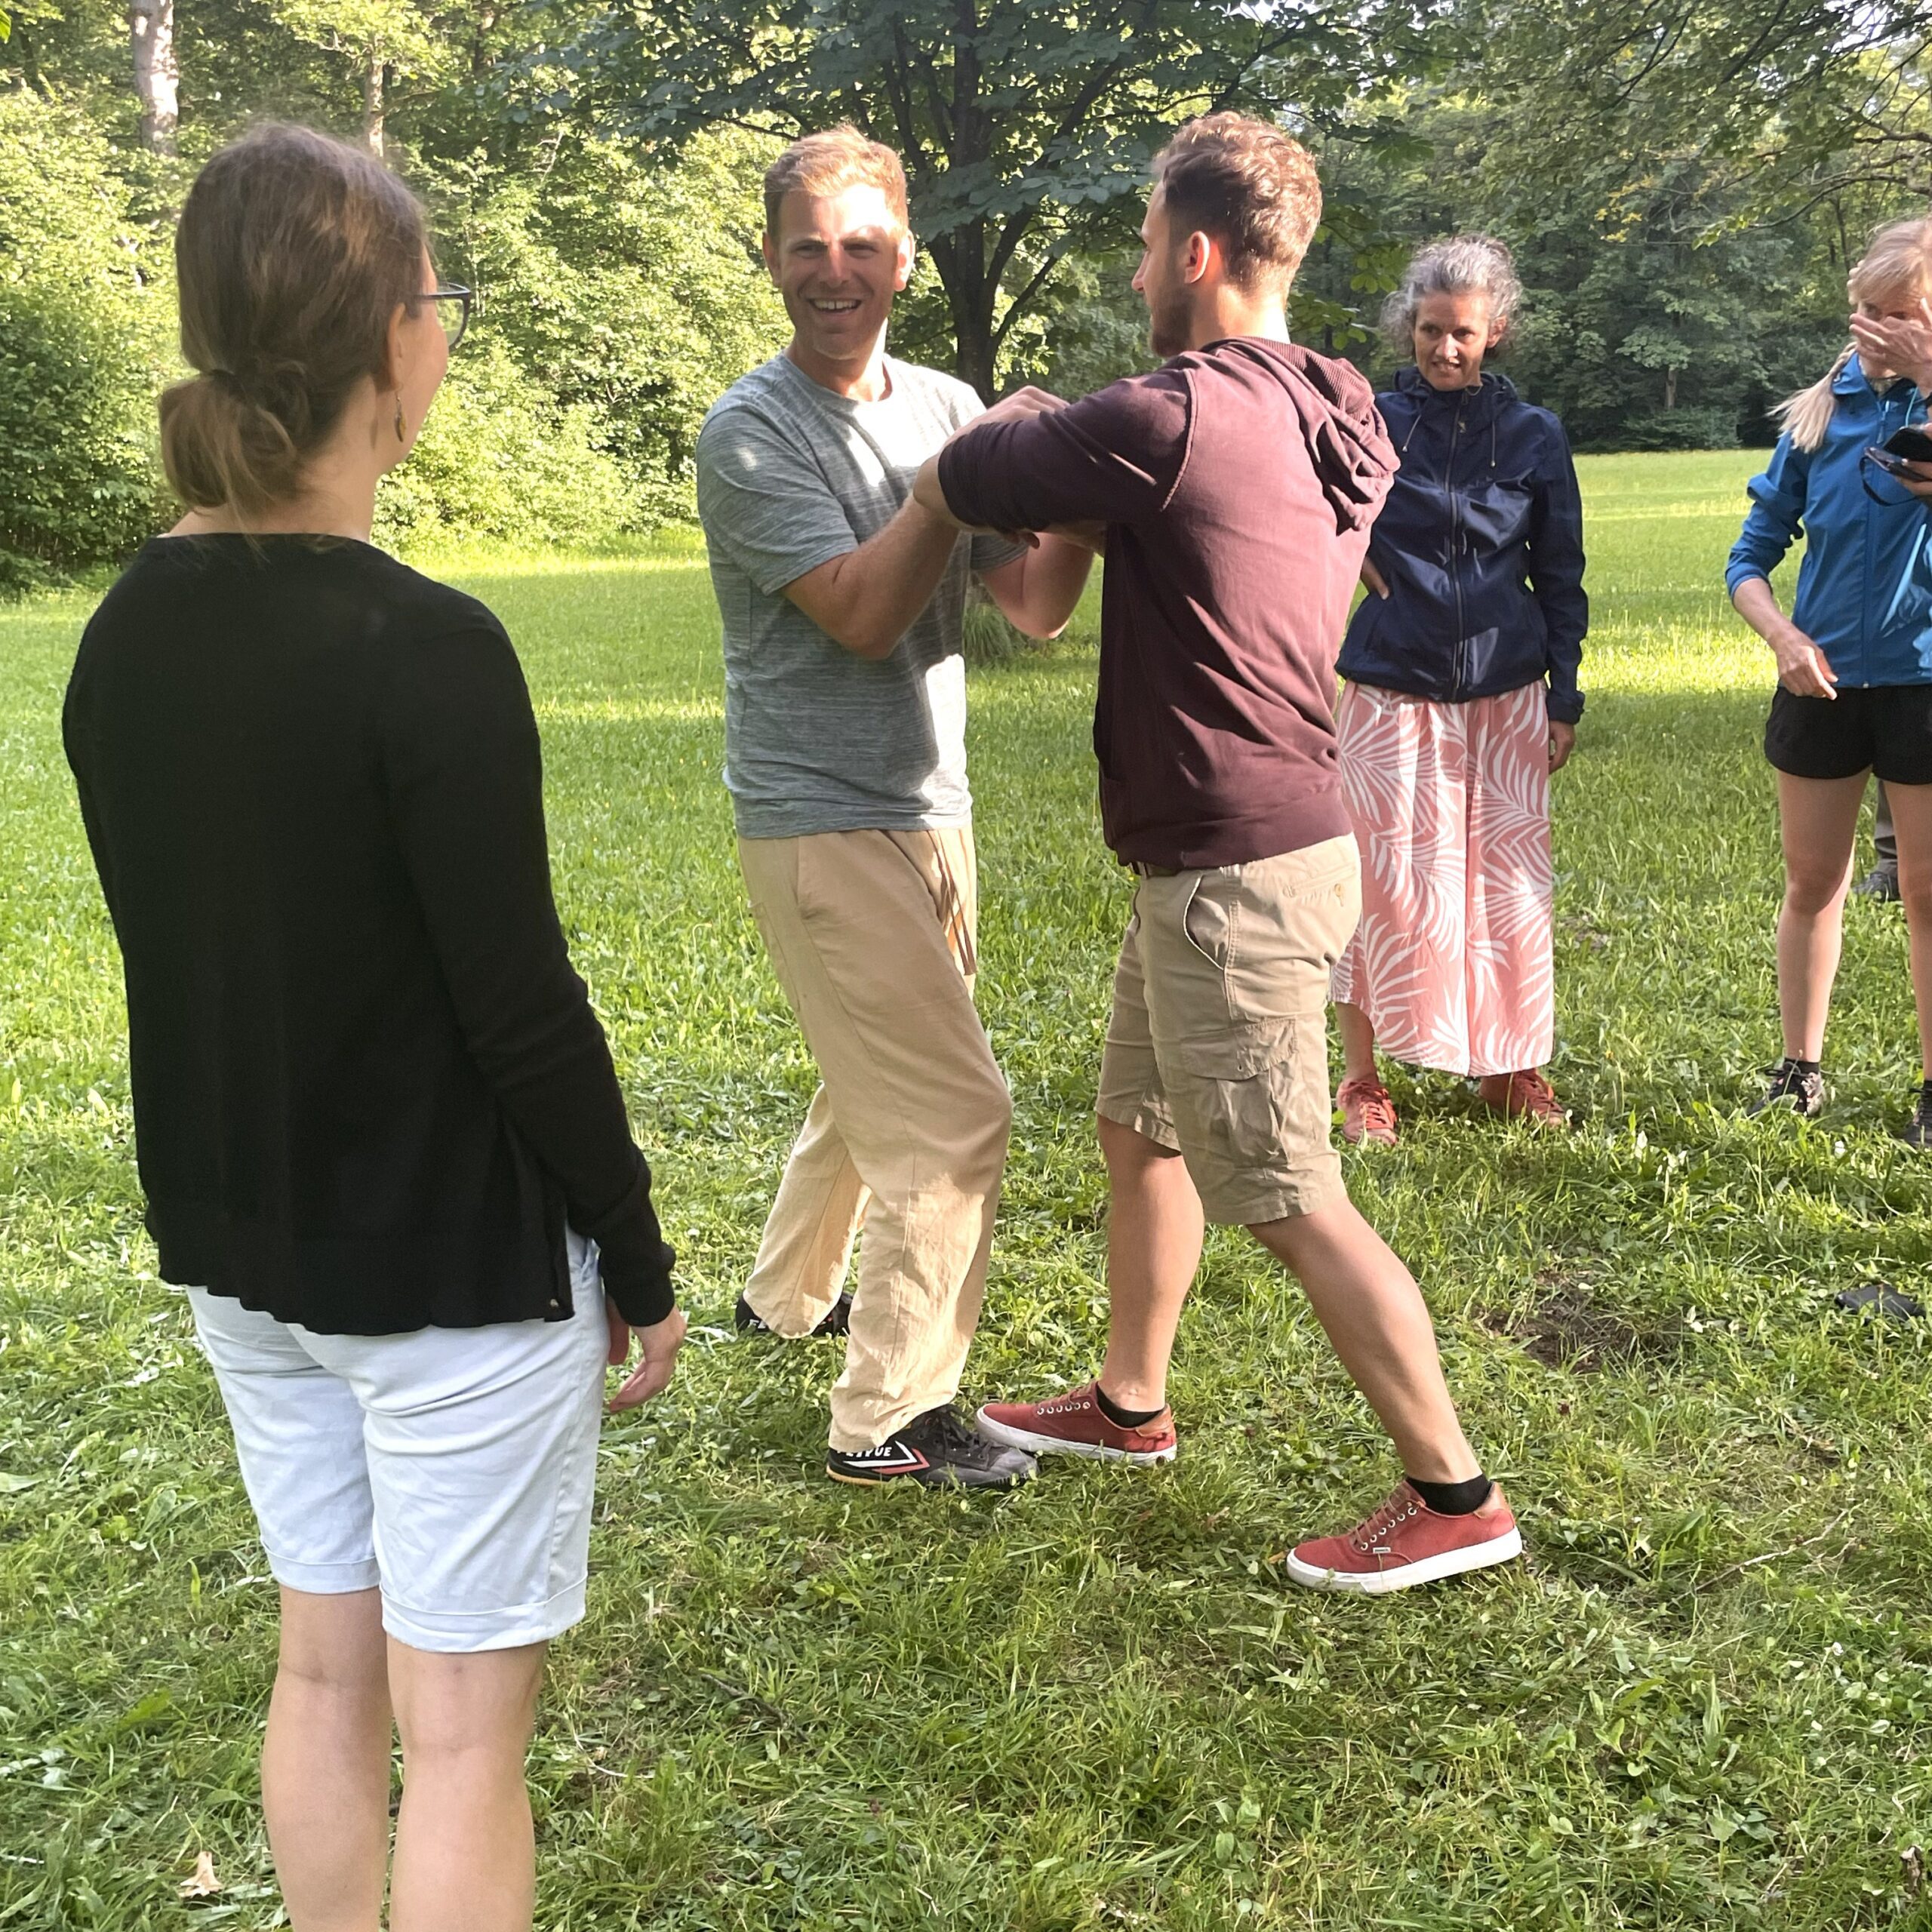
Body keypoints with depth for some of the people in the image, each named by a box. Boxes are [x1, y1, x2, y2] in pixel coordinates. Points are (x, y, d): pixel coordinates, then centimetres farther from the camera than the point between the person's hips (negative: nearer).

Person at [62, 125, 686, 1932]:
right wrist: (639, 1262, -6)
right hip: (453, 1259, -7)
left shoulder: (122, 635, -2)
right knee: (461, 1728, 8)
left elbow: (181, 948, 7)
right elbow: (521, 1006, -19)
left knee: (324, 1666, 22)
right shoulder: (426, 650, -23)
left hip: (240, 1242, 7)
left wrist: (257, 1187, 19)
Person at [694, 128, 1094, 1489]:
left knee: (878, 1084, 23)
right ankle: (891, 1417, 5)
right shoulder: (752, 432, -12)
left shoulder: (947, 405, 5)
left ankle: (790, 1295, 45)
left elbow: (1037, 608, 0)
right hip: (825, 824, -7)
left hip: (932, 811, 7)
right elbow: (862, 613, -22)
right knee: (955, 1116, -9)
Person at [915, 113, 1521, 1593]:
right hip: (1276, 841, 10)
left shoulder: (1168, 421, -21)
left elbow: (949, 486, -10)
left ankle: (1456, 1495, 11)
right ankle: (1129, 1404, 38)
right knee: (1141, 1129, 22)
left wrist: (1015, 432, 11)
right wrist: (1067, 481, 9)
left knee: (1291, 1201, 0)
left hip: (1235, 873, -10)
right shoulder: (1332, 424, 8)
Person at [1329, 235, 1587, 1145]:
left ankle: (1509, 1068, 21)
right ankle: (1361, 1079, 10)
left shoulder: (1533, 435, 5)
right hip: (1392, 691, -2)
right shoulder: (1371, 422, -1)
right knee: (1384, 884, -2)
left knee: (1508, 882, 6)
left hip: (1507, 694, 2)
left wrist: (1565, 699, 6)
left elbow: (1561, 577, 9)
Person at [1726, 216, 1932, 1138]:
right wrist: (1782, 635, -13)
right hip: (1822, 679, 3)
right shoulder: (1818, 413, 2)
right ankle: (1800, 1069, 26)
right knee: (1813, 881, 12)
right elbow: (1750, 559, 4)